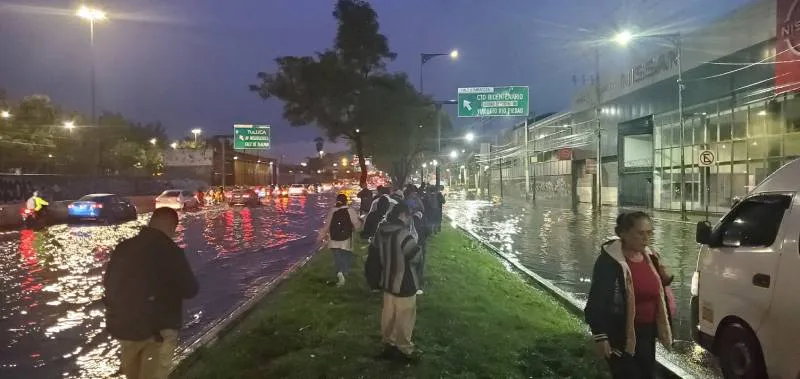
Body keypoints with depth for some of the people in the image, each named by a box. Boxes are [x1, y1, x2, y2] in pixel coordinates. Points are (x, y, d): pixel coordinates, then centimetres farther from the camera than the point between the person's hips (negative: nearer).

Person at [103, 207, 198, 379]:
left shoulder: (123, 247, 0)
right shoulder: (170, 251, -19)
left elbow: (108, 282, 13)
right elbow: (190, 290, -13)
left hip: (121, 325, 6)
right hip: (157, 328, -6)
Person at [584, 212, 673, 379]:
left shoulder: (649, 256, 6)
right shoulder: (609, 261, -18)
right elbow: (597, 302, -19)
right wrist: (600, 336, -23)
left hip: (646, 333, 8)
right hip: (620, 336, -8)